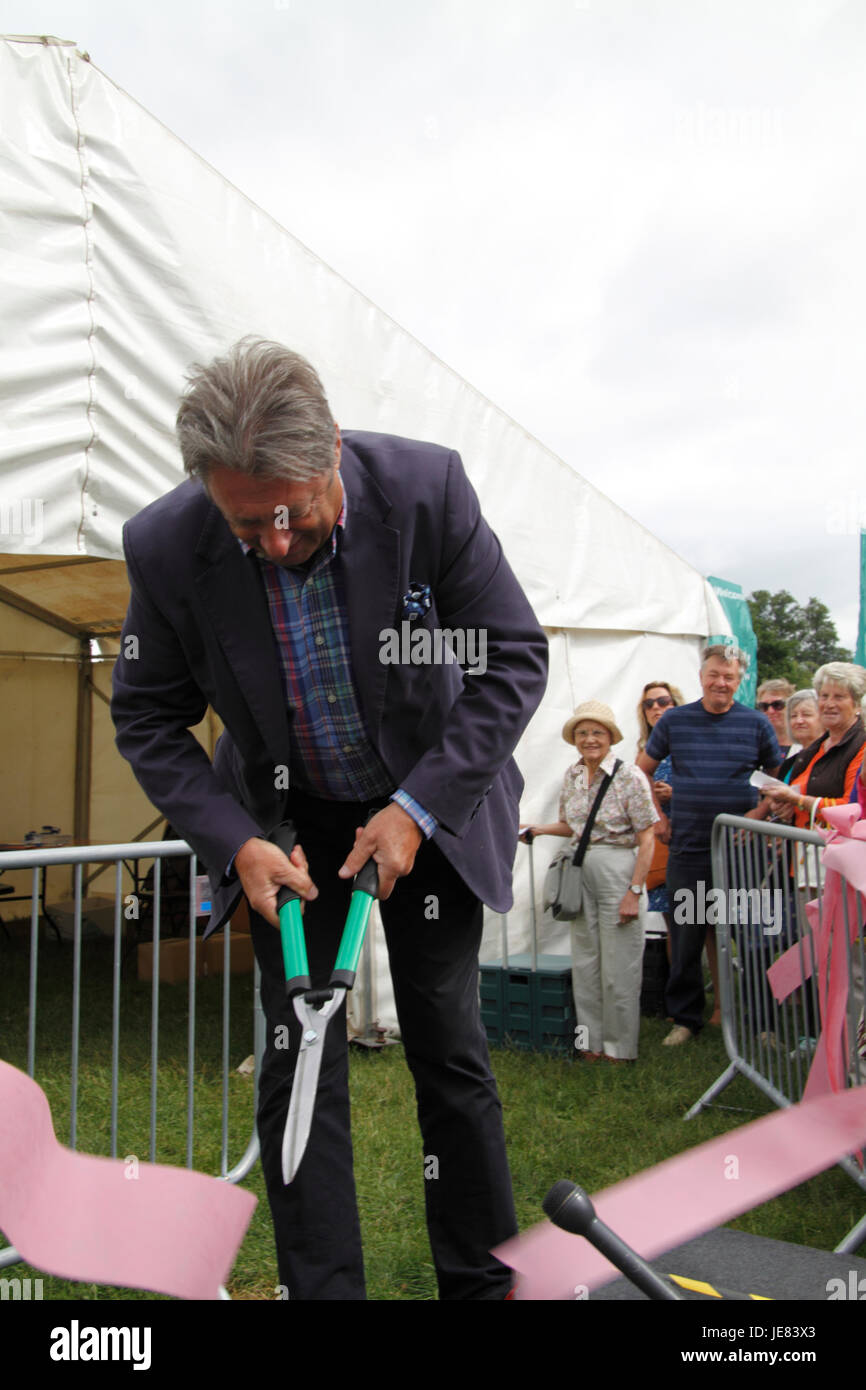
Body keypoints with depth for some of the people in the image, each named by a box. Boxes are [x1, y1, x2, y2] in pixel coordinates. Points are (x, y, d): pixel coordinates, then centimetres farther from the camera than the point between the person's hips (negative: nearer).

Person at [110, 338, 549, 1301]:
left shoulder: (426, 487, -23)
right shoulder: (166, 545, -20)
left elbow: (517, 658, -15)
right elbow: (146, 717, -6)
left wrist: (416, 809, -20)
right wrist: (236, 842, -18)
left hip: (429, 804, 0)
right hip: (290, 819, 1)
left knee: (449, 1048, 6)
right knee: (298, 1055, -1)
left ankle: (482, 1279, 27)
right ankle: (319, 1286, 19)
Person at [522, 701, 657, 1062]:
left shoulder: (629, 776, -9)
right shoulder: (573, 775, 8)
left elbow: (647, 838, -10)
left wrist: (634, 891, -15)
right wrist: (536, 829, 4)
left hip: (618, 869, -6)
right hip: (581, 871, 6)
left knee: (619, 964, 0)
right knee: (584, 961, 10)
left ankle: (619, 1046, 16)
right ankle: (592, 1040, 24)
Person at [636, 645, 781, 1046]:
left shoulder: (756, 723, 2)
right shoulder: (674, 721, 4)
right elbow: (642, 771, 14)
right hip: (688, 849, 1)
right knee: (685, 938, 7)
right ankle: (685, 1018, 21)